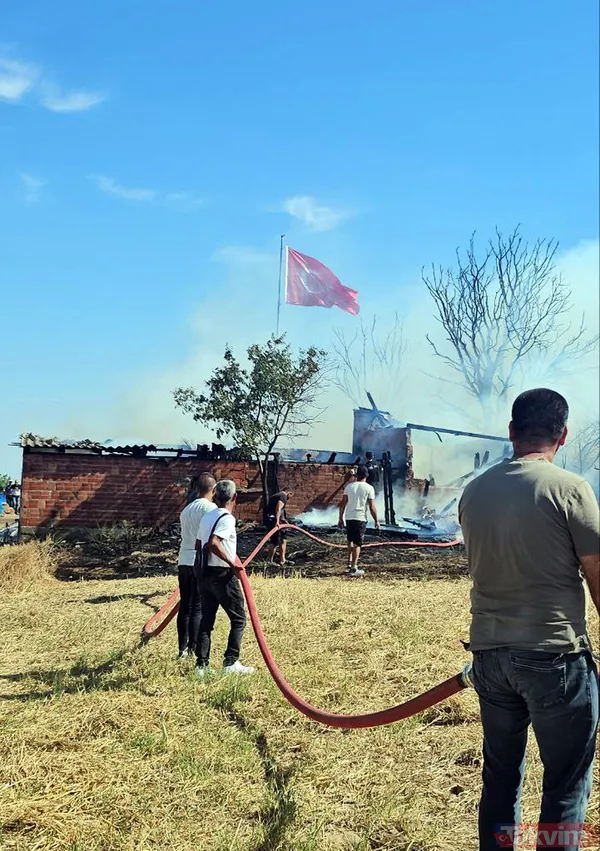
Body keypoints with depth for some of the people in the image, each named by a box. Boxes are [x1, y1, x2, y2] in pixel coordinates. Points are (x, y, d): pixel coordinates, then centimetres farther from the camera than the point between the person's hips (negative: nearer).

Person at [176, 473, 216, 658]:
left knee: (184, 605, 11)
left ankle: (183, 648, 16)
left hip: (184, 561, 7)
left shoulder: (187, 509, 18)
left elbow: (188, 535, 16)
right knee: (198, 607, -2)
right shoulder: (210, 507, -6)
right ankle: (194, 649, 0)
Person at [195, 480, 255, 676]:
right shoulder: (227, 518, -15)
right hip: (223, 575, -8)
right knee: (238, 619, 5)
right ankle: (231, 662, 3)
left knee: (206, 620, 11)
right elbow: (213, 543, -28)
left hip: (204, 573, 8)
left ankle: (202, 664, 10)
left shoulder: (207, 517, 10)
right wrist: (232, 563, -26)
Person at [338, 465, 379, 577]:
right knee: (357, 543, 1)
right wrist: (376, 520, 3)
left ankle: (350, 563, 21)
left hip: (349, 517, 4)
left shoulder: (349, 486, 5)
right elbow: (372, 507, -7)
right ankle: (353, 568, -1)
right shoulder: (369, 488, -5)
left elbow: (342, 504, 4)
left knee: (350, 541, 22)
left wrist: (341, 519, 11)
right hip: (360, 518, -4)